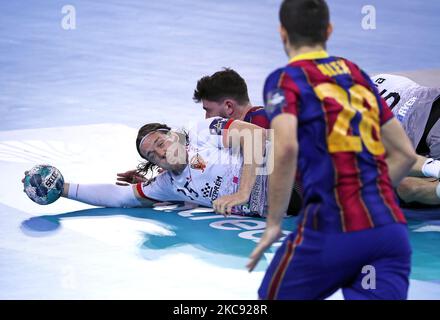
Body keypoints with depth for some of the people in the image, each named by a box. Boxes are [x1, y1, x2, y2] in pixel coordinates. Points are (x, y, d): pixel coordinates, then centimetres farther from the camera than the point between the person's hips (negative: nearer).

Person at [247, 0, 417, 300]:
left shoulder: (285, 79, 2)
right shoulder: (358, 76, 21)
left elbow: (286, 148, -17)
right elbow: (405, 154, 23)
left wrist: (273, 224, -10)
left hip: (332, 230, -5)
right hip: (391, 228, 5)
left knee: (275, 295, 20)